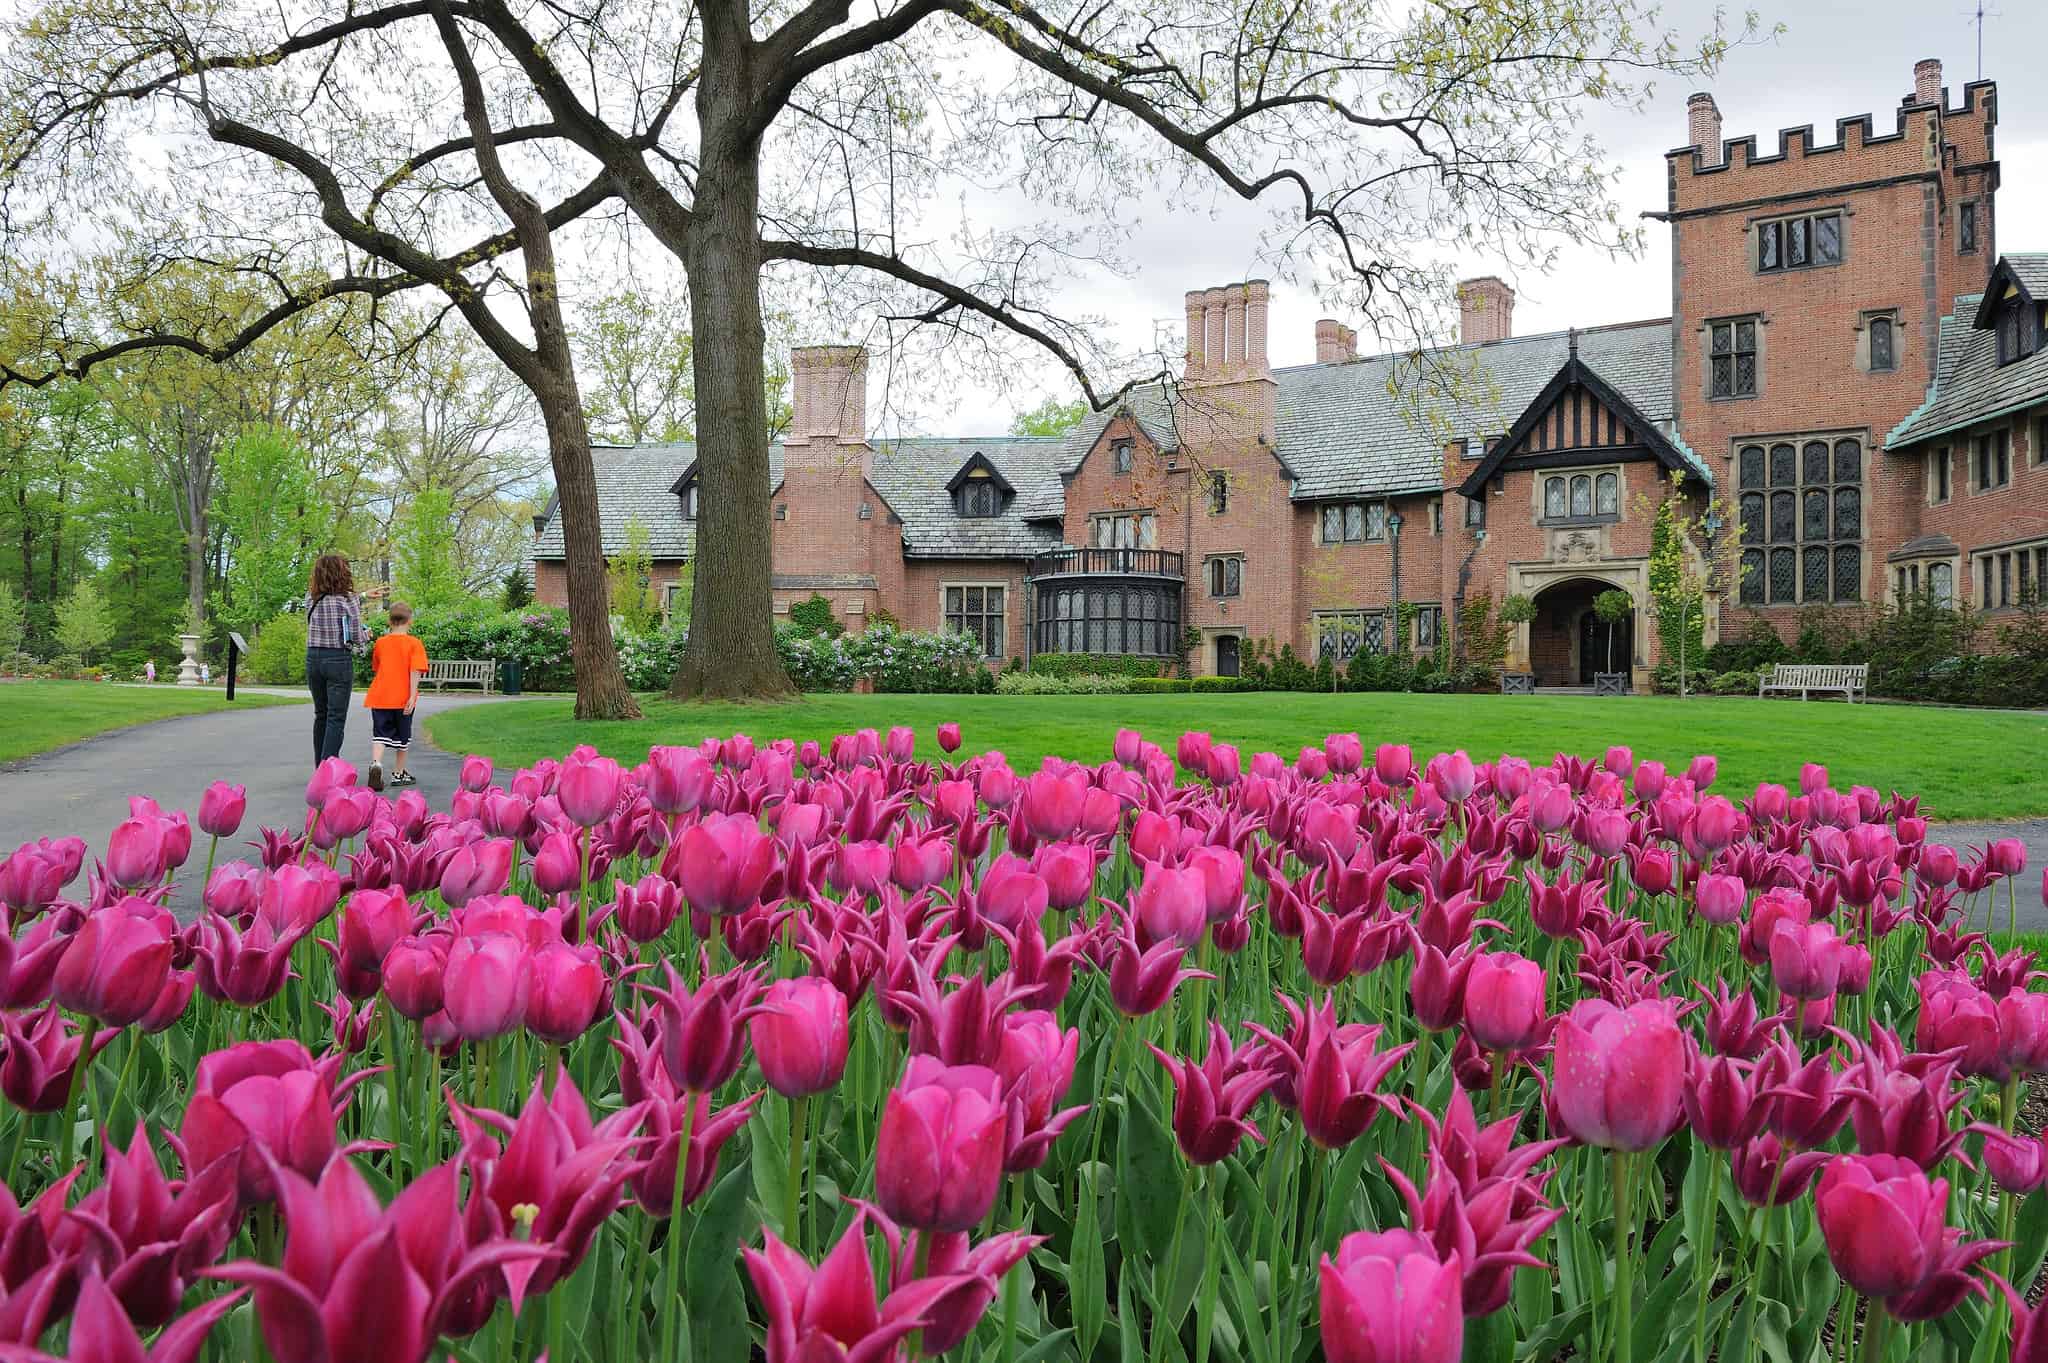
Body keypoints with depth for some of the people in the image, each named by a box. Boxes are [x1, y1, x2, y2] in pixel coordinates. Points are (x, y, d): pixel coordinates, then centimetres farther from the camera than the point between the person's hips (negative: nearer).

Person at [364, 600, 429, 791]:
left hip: (380, 697, 2)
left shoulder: (381, 642, 7)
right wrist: (412, 697, -17)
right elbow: (415, 672, -15)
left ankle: (376, 763, -29)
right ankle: (399, 774, 22)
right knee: (402, 737, 13)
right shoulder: (414, 644, -5)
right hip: (403, 698, -2)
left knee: (380, 734, -2)